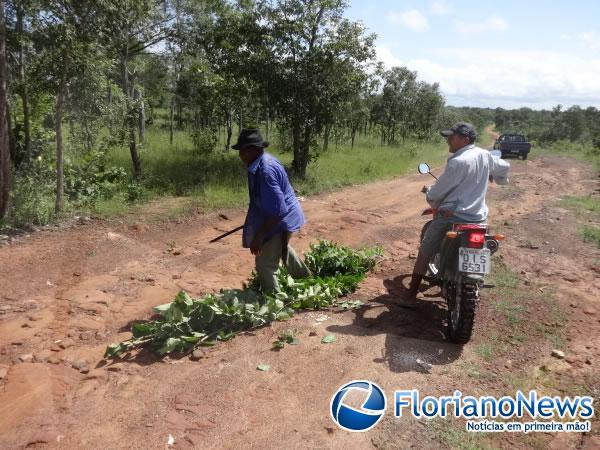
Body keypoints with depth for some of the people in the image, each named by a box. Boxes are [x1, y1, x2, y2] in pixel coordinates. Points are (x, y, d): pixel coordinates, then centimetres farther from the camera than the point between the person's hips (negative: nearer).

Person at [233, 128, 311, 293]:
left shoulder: (265, 171, -33)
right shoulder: (263, 160, -3)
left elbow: (277, 211, -34)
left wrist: (258, 237, -31)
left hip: (282, 219, -11)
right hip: (284, 215, 11)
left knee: (264, 264, -5)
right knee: (280, 247, 35)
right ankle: (303, 275, 60)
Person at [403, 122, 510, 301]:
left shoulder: (457, 162, -17)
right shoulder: (486, 156, 4)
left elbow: (438, 191, -11)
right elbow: (504, 167, 24)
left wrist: (428, 191, 11)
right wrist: (498, 178, 45)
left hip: (452, 215, -6)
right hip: (478, 217, 6)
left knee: (424, 252, 9)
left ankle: (412, 291, 15)